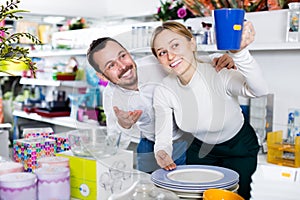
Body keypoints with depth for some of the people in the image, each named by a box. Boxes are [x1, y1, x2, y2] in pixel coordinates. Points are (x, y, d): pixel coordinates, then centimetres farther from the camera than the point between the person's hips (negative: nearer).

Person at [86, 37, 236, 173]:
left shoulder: (159, 64, -25)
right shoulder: (110, 97, -14)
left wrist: (218, 59, -35)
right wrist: (123, 126, -33)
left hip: (189, 138, -2)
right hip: (152, 148, 2)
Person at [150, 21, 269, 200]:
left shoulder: (219, 75, -32)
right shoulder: (163, 92, -19)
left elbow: (260, 90, -51)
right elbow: (163, 139, -16)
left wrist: (239, 52, -67)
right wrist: (162, 153, -39)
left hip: (239, 147, -3)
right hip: (201, 149, 3)